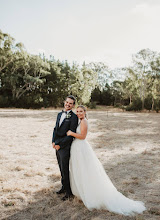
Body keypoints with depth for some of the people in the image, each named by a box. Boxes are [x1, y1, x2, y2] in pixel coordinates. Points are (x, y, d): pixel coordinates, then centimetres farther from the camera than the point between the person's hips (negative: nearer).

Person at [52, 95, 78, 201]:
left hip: (65, 147, -7)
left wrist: (60, 144, -15)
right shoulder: (60, 114, 12)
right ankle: (64, 187, 34)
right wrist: (54, 141, 2)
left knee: (65, 170, 1)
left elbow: (71, 135, -17)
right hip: (58, 146, 7)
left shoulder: (73, 117, -13)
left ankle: (69, 192, 17)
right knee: (62, 168, 18)